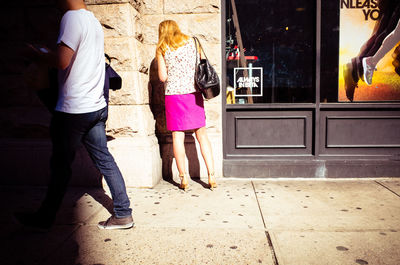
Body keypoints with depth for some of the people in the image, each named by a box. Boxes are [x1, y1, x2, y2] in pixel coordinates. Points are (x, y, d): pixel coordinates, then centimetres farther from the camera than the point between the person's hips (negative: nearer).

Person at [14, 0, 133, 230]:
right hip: (97, 107, 8)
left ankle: (45, 218, 25)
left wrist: (40, 53, -3)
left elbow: (62, 61, -21)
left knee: (61, 166, 6)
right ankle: (123, 214, 13)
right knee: (104, 160, 9)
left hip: (73, 109, -8)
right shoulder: (94, 21, 14)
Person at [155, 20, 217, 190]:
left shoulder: (162, 49, 3)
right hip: (194, 92, 2)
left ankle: (184, 178, 7)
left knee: (178, 136, 4)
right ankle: (211, 176, 7)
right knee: (202, 135, 7)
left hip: (173, 93, -2)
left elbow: (162, 77, -2)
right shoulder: (191, 42, 9)